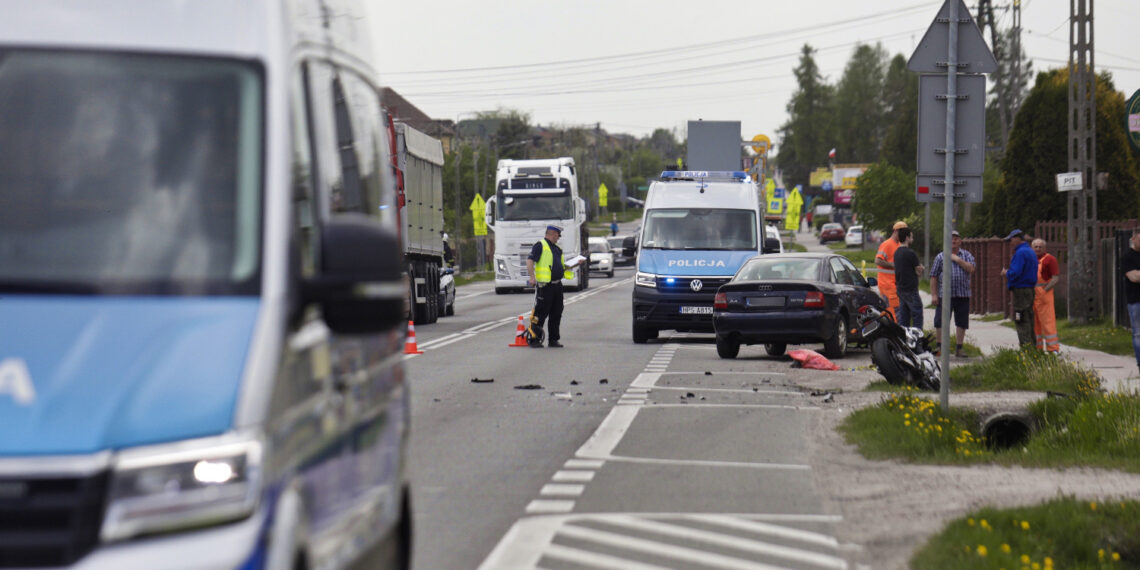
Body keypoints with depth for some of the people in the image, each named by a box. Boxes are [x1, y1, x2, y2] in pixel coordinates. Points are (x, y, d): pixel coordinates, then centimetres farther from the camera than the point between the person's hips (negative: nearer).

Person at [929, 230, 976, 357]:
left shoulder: (966, 255, 10)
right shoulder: (940, 257, 6)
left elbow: (971, 269, -7)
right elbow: (933, 276, 3)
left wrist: (958, 259, -10)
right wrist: (933, 294, -4)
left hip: (963, 295, 1)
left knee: (962, 323, 5)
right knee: (941, 323, -3)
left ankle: (959, 349, 14)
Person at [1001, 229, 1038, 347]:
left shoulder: (1020, 253, -14)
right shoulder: (1031, 252, 17)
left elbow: (1015, 273, -22)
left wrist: (1006, 273, -2)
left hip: (1021, 291, -10)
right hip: (1030, 289, 10)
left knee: (1022, 322, -8)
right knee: (1029, 320, 13)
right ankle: (1032, 348, 15)